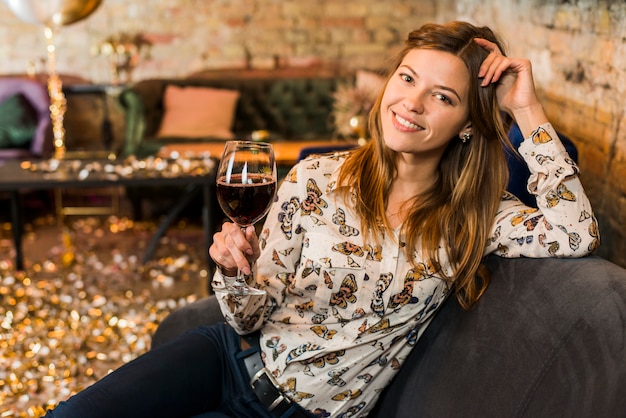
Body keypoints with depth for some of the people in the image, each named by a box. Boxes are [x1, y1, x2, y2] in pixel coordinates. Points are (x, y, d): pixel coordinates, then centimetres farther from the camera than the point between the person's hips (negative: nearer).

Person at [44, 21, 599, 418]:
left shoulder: (469, 217, -5)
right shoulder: (316, 179, -6)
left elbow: (578, 232, -22)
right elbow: (252, 319, -3)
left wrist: (527, 109, -18)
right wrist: (235, 273, -26)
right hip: (236, 356, 2)